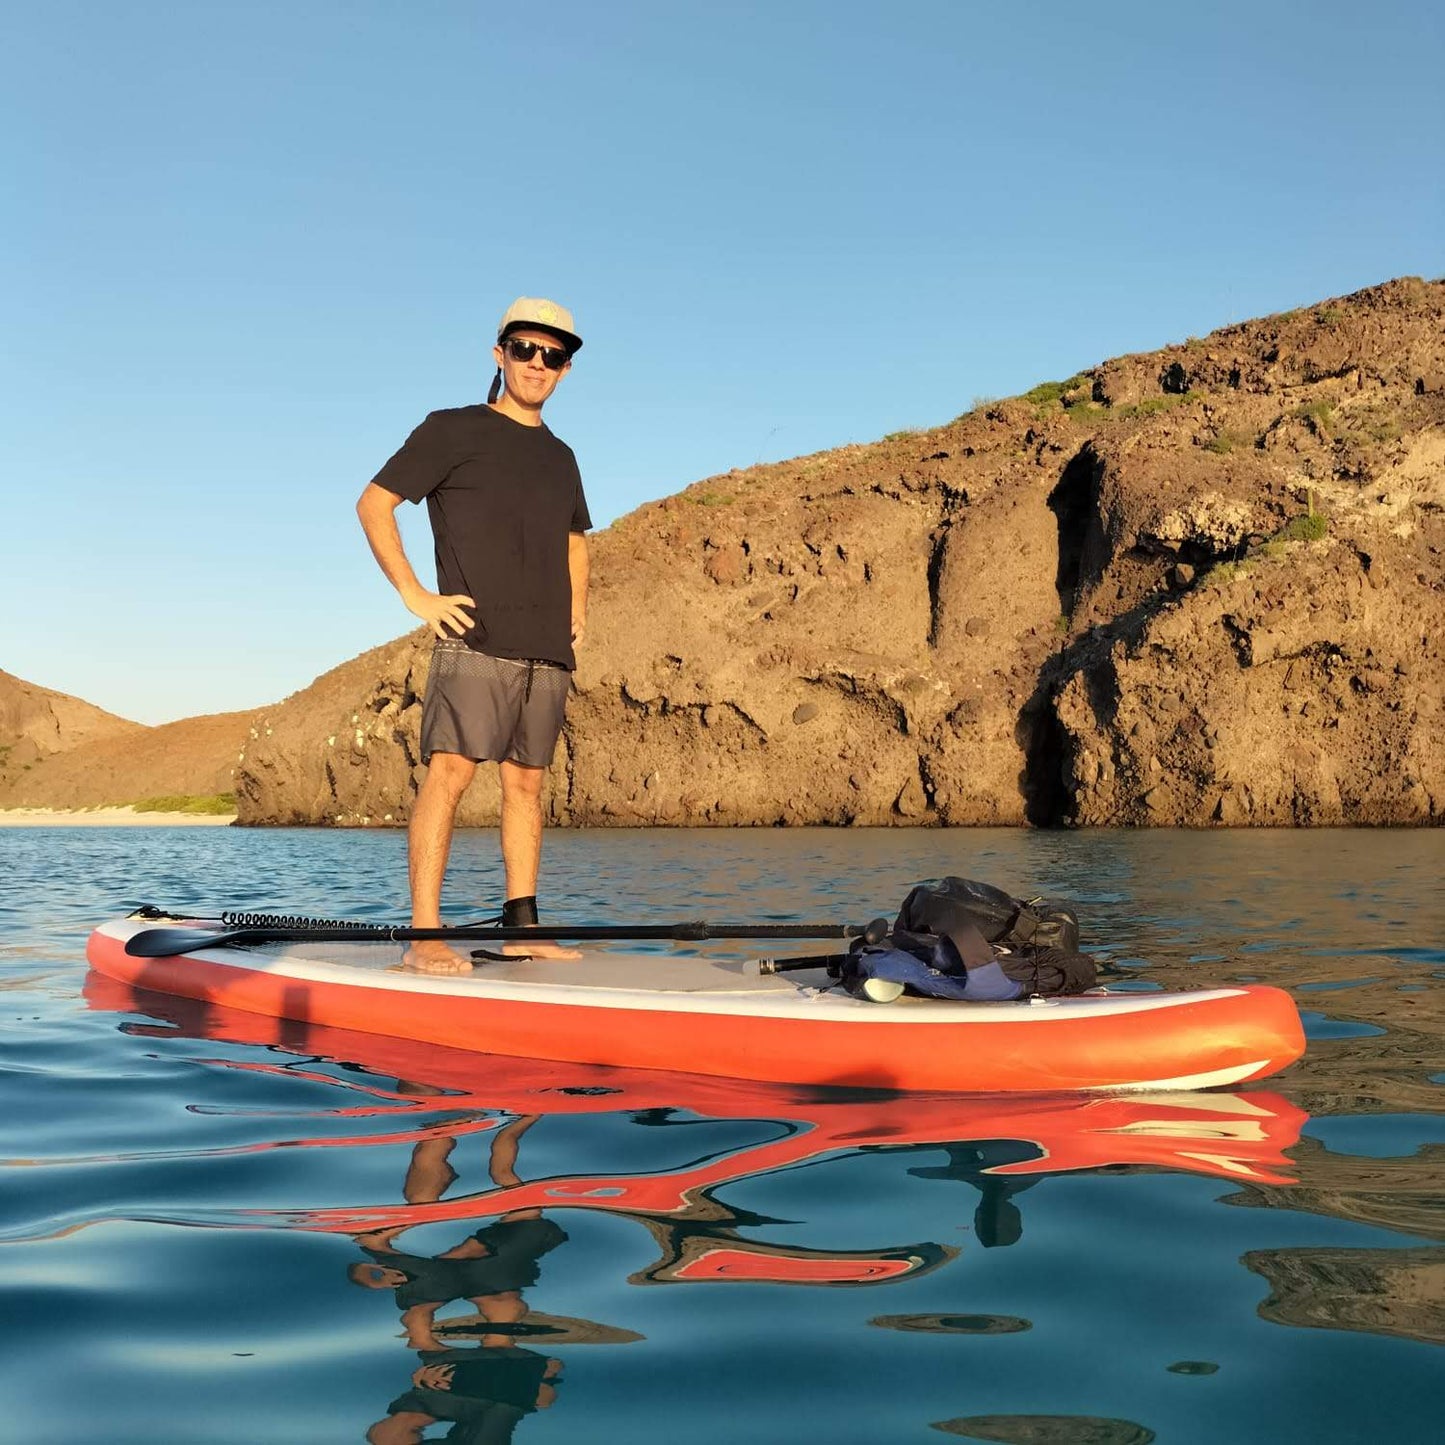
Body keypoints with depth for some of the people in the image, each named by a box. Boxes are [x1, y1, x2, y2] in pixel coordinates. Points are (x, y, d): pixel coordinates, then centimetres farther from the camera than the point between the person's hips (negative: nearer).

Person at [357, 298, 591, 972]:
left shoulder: (560, 457, 20)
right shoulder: (453, 431, 3)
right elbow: (373, 504, 0)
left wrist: (577, 612, 19)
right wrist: (417, 595, -8)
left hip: (547, 651, 6)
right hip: (475, 639, -6)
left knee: (526, 782, 6)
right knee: (449, 770, -14)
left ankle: (521, 926, 11)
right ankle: (425, 934, -15)